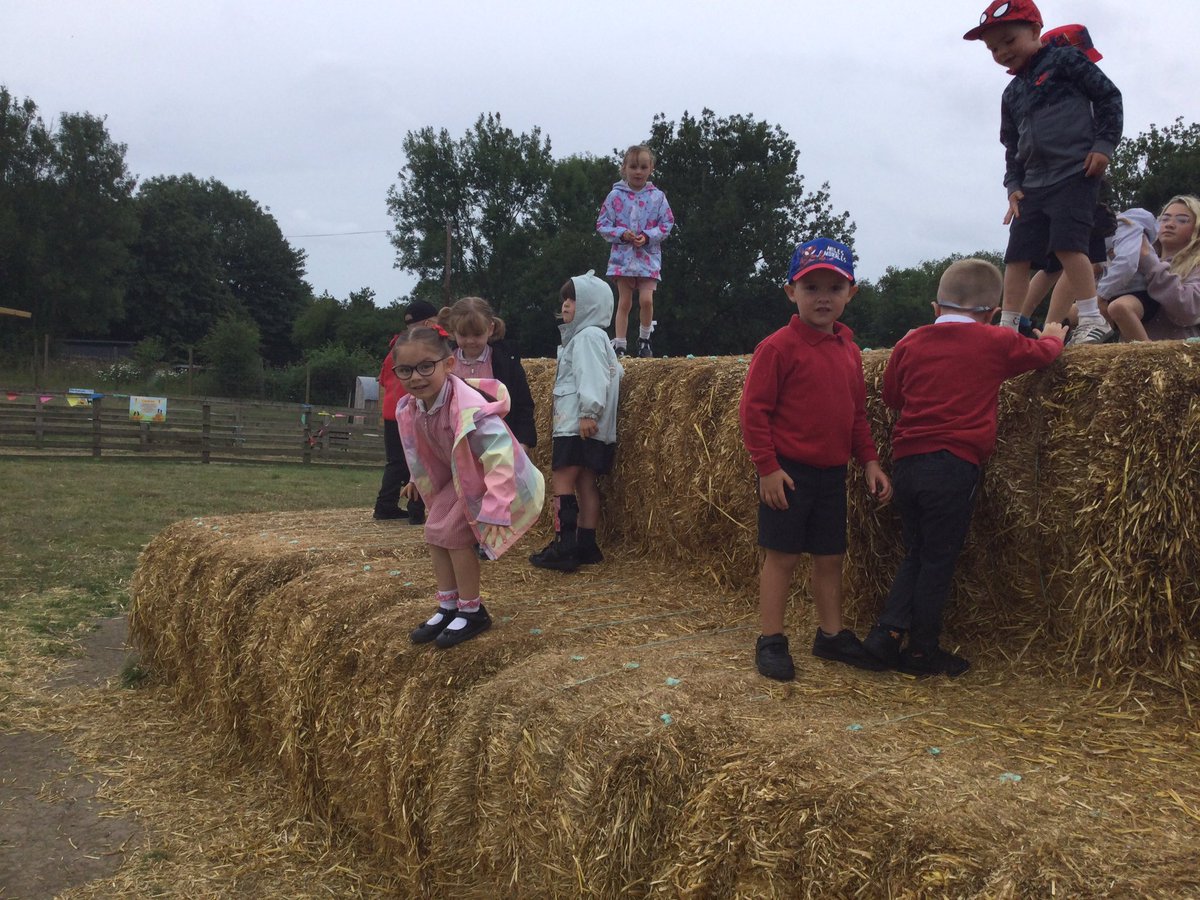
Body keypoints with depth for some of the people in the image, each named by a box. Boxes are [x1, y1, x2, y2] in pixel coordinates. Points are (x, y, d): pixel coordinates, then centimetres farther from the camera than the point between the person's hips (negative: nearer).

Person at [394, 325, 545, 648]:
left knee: (454, 532, -15)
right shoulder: (411, 408, -11)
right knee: (435, 530, 4)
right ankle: (448, 607, 18)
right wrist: (419, 479, 25)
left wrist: (495, 510, -48)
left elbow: (500, 457, -43)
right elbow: (423, 450, 12)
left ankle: (472, 611, 3)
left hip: (497, 480, -8)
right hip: (463, 478, 8)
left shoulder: (469, 408, -37)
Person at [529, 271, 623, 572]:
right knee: (585, 483, 9)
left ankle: (564, 548, -13)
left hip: (578, 425, -11)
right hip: (575, 425, 11)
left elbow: (593, 378, -21)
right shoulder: (585, 336, 22)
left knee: (562, 481, -11)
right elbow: (615, 372, 23)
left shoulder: (588, 335, -10)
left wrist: (588, 413, -27)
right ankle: (586, 546, 12)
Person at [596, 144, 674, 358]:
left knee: (646, 299, -11)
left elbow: (667, 225, 2)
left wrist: (648, 236, -14)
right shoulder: (615, 196, 0)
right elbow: (602, 224, 2)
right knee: (624, 302, 3)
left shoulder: (657, 197, 1)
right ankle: (618, 346, 7)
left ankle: (644, 340, 11)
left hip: (648, 257, 0)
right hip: (623, 256, 0)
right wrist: (622, 234, -15)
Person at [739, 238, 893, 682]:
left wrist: (870, 461, 9)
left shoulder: (849, 350, 10)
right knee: (781, 556, 1)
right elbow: (753, 409, -13)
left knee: (830, 557, 14)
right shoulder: (779, 346, -11)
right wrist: (767, 467, -16)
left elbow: (857, 413, 17)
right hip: (788, 471, -6)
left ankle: (831, 634, 28)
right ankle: (770, 641, 11)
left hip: (832, 473, 7)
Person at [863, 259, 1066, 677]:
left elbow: (891, 396, 23)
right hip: (954, 465, -4)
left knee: (916, 555, 17)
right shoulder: (997, 343, 3)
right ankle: (923, 650, 14)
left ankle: (886, 633, 8)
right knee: (938, 561, 5)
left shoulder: (910, 344, 10)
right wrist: (1053, 336, 43)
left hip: (907, 463, 4)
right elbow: (1043, 352, 21)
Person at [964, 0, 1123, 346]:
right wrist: (1013, 186, 10)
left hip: (1076, 173, -7)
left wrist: (1103, 144, -10)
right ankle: (1008, 327, 8)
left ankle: (1092, 318, -15)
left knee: (1067, 242, -20)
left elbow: (1109, 96, -1)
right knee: (1016, 254, 2)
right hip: (1033, 184, 7)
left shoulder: (1065, 60, 1)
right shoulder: (1012, 93, 19)